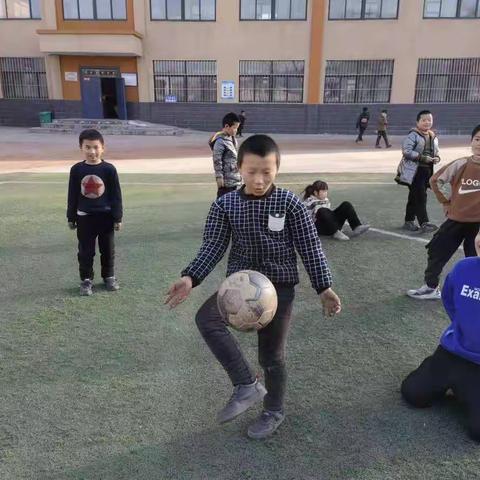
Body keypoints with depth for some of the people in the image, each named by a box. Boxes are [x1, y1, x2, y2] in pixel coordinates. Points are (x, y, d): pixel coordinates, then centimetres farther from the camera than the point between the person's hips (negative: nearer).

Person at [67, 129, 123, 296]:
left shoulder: (109, 169, -8)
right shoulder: (76, 170, -3)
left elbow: (116, 195, -4)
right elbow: (72, 195, 3)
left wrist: (118, 217, -5)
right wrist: (71, 217, 4)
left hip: (105, 216, -1)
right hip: (84, 217, 1)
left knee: (108, 249, 12)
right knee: (85, 251, 8)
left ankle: (109, 276, 28)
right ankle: (86, 279, 21)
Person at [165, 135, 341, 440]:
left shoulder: (290, 203, -9)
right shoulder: (225, 205, -5)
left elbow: (310, 248, -4)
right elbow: (213, 246, -2)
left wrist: (324, 287, -6)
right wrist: (190, 278, -15)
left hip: (279, 286, -2)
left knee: (272, 354, 6)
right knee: (206, 318, -24)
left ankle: (274, 411, 34)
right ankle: (247, 386, -10)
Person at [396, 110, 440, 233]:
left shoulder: (434, 137, 14)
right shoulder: (413, 135, -9)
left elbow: (436, 153, 24)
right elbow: (406, 151, -19)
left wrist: (437, 158, 0)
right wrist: (422, 157, -22)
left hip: (427, 171, 7)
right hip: (415, 171, -7)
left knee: (414, 198, 14)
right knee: (420, 197, -12)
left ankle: (409, 221, 23)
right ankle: (424, 223, -12)